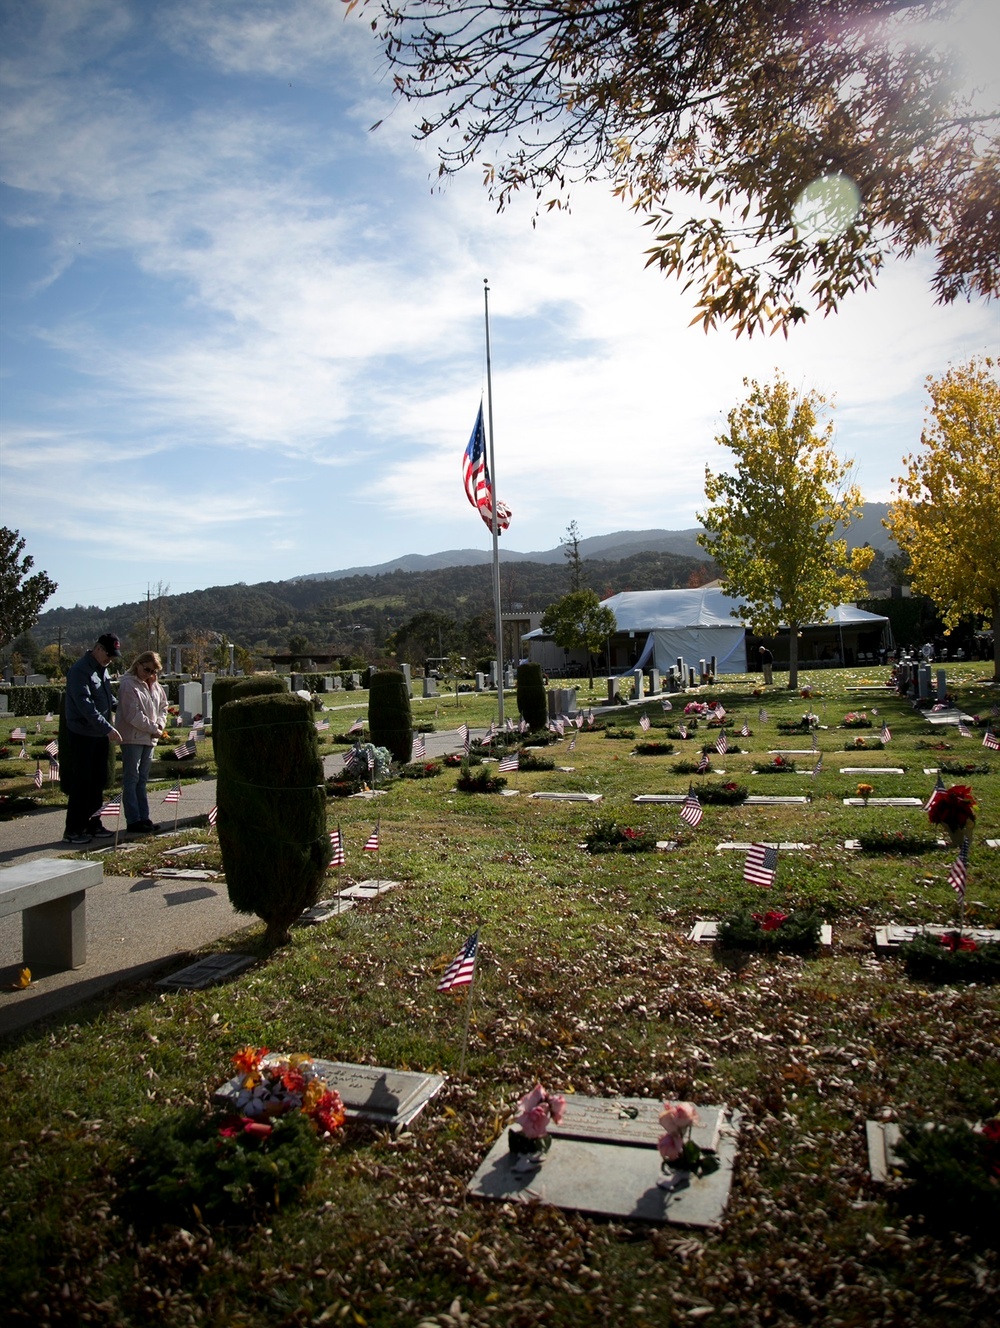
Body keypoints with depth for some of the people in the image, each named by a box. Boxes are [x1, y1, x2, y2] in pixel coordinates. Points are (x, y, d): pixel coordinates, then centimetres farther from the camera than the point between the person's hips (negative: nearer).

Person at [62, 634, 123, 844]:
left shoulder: (102, 669, 12)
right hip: (82, 736, -9)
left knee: (98, 783, 13)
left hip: (100, 735, 9)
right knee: (80, 784, -3)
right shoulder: (80, 670, -16)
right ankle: (73, 829, 6)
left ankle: (93, 825, 22)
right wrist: (108, 728, -30)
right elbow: (85, 705, -25)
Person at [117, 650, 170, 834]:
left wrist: (160, 724, -1)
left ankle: (143, 817, 18)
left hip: (149, 738, 8)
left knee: (142, 779, 13)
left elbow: (163, 706, 18)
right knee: (131, 779, -1)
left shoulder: (154, 685, 11)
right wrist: (155, 729, -13)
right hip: (132, 738, -8)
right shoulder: (128, 684, -12)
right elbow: (134, 716, -17)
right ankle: (133, 820, 2)